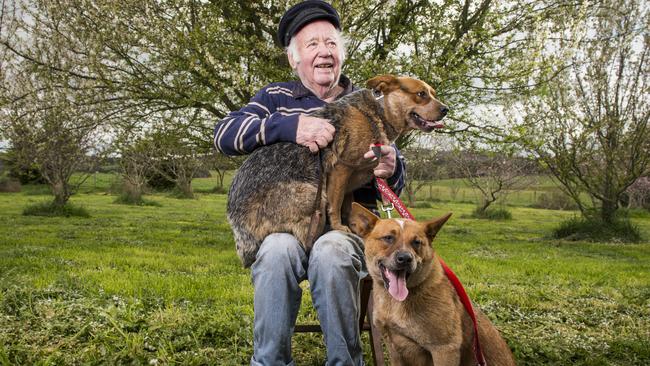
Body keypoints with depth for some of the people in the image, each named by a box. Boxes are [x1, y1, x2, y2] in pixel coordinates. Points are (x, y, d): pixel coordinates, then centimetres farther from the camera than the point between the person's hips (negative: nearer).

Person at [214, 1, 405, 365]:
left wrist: (391, 168, -16)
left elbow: (395, 181, 11)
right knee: (277, 251, -34)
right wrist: (290, 125, -22)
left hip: (349, 224, 0)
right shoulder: (277, 96, 11)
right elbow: (224, 134, -6)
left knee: (331, 253, -34)